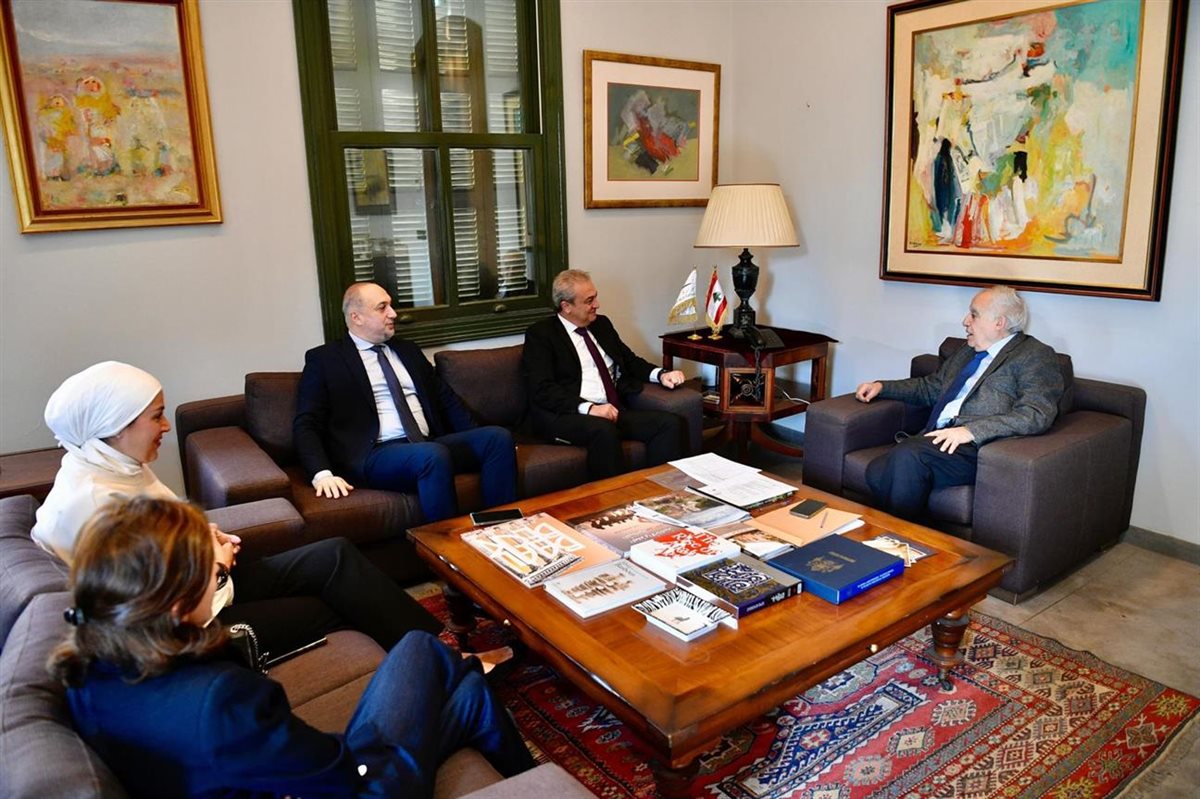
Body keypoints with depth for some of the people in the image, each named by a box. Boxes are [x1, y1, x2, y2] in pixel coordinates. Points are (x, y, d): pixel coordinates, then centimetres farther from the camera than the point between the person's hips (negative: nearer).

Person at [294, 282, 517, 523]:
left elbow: (445, 399, 22)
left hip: (431, 446, 6)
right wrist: (322, 473, -18)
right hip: (377, 455, -6)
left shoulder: (407, 350, 23)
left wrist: (479, 440, 9)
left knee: (498, 436, -17)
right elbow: (306, 424, 0)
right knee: (434, 455, -36)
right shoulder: (324, 359, 7)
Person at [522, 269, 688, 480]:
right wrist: (589, 408, -22)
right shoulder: (540, 334, 0)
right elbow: (543, 390, -10)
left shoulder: (602, 324, 20)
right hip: (567, 416, -6)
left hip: (614, 411, 6)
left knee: (671, 423, -18)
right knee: (604, 431, -38)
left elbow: (630, 360, 27)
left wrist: (660, 374, 6)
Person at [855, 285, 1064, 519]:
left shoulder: (1036, 356, 2)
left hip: (978, 446, -7)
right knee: (876, 472, -22)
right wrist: (881, 386, 22)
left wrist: (971, 430, -22)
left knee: (906, 455, -32)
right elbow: (931, 387, 36)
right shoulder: (968, 351, 27)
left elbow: (1036, 414, -13)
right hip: (938, 437, 7)